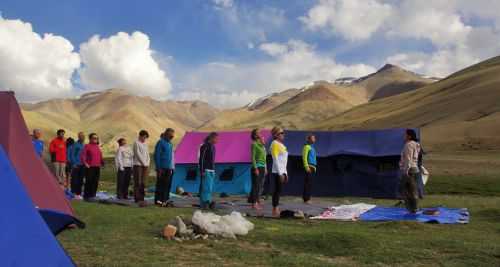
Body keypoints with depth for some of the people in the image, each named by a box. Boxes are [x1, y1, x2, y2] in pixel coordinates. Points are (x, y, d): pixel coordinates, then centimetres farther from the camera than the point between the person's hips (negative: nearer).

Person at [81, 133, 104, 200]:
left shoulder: (97, 147, 17)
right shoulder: (87, 146, -3)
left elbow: (100, 156, 23)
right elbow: (82, 156, -11)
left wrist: (102, 163, 12)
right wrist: (85, 163, -19)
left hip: (97, 167, 7)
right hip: (90, 167, -6)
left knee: (95, 182, 7)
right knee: (88, 182, -5)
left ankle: (92, 195, 14)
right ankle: (86, 196, 2)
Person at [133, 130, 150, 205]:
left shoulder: (145, 144, 18)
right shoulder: (136, 143, -3)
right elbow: (138, 154, -9)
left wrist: (147, 163, 4)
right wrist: (144, 163, -9)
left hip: (145, 165, 7)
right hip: (138, 165, -7)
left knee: (143, 182, 6)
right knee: (138, 182, -7)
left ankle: (141, 198, 10)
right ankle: (137, 198, -5)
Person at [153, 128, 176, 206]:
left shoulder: (170, 143, 16)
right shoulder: (161, 142, -7)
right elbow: (157, 156, -11)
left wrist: (173, 167, 13)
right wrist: (158, 168, -15)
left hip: (170, 168, 8)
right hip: (163, 168, -8)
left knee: (167, 185, 10)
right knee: (160, 184, -4)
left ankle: (165, 200, 17)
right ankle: (158, 200, 2)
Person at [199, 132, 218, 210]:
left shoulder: (213, 146, 15)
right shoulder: (205, 146, -10)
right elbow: (201, 159, -14)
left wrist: (214, 171, 18)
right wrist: (202, 171, -18)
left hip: (211, 170, 8)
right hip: (206, 170, -8)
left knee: (210, 188, 4)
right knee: (206, 187, -11)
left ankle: (207, 203, 5)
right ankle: (204, 203, -9)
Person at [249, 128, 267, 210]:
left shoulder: (262, 144, 16)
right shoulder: (254, 144, -7)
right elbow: (253, 157, -13)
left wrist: (265, 168, 18)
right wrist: (255, 168, -19)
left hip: (262, 167, 8)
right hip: (257, 167, -8)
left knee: (261, 186, 10)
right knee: (256, 186, -7)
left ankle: (258, 202, 16)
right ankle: (254, 204, -4)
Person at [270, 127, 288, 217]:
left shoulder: (281, 144, 18)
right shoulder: (275, 144, -9)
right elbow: (275, 159, -16)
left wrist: (285, 173, 18)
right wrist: (280, 173, -20)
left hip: (282, 171, 9)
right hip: (278, 172, -9)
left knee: (278, 190, 9)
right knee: (277, 190, -8)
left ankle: (276, 210, 12)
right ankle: (275, 210, -5)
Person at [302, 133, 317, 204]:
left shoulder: (312, 147, 20)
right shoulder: (307, 146, -5)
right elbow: (304, 157, -12)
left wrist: (315, 167, 17)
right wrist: (307, 167, -19)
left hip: (313, 167, 9)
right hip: (309, 166, -9)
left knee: (310, 183, 9)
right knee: (307, 183, -9)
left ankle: (307, 198, 13)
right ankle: (306, 199, -9)